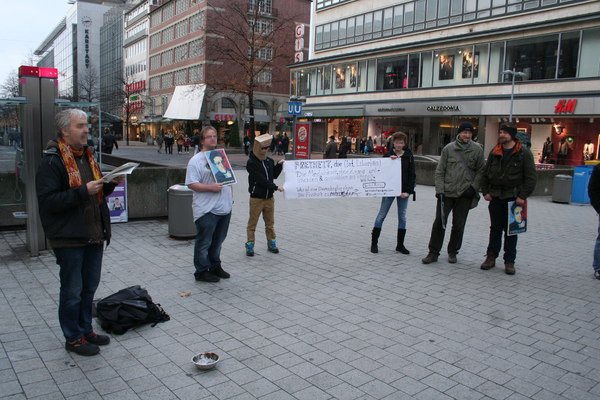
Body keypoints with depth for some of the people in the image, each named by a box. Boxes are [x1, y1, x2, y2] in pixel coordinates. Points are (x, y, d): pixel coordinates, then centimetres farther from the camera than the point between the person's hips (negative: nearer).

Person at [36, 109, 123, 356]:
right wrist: (83, 191, -26)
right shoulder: (52, 161, -14)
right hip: (69, 238, -8)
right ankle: (73, 338, 20)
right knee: (72, 291, 5)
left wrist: (111, 184, 1)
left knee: (90, 287, 18)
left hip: (93, 234, 8)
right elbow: (47, 200, -21)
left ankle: (86, 330, 34)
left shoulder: (87, 155, 13)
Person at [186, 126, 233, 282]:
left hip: (224, 207, 7)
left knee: (218, 240, 18)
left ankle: (215, 266, 32)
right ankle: (202, 271, 14)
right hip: (207, 210, -7)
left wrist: (230, 196, 14)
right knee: (204, 242, 2)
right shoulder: (196, 160, -8)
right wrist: (211, 187, -23)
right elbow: (191, 184, -15)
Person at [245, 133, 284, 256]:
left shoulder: (270, 161, 6)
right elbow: (261, 180, -19)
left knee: (270, 223, 14)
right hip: (256, 198, -5)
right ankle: (250, 245, 13)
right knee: (252, 224, 4)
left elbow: (274, 175, 14)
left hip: (269, 198, 5)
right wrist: (275, 187, -20)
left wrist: (279, 165, 0)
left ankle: (271, 243, 26)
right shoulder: (251, 163, -12)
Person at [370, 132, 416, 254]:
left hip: (403, 191, 2)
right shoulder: (388, 155, 0)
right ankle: (374, 243, 9)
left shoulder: (409, 157, 3)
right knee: (381, 215, 1)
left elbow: (412, 175, 1)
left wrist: (408, 191, -9)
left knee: (402, 217, 7)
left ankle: (400, 244, 18)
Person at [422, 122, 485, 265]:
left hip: (465, 194, 1)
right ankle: (433, 252, 10)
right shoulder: (448, 148, 1)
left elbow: (480, 171, 7)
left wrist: (473, 187, -5)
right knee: (439, 222, 1)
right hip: (446, 193, 0)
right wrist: (439, 190, -6)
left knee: (459, 225, 8)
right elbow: (440, 171, 2)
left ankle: (453, 252, 24)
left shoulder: (477, 150, 2)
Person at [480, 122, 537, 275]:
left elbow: (531, 176, -7)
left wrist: (523, 196, -13)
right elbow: (485, 173, 12)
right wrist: (485, 191, 3)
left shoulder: (524, 152, -5)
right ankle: (491, 257, 19)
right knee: (495, 229, 10)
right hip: (495, 197, 3)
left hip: (514, 198, -3)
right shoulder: (494, 152, 7)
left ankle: (509, 261, 13)